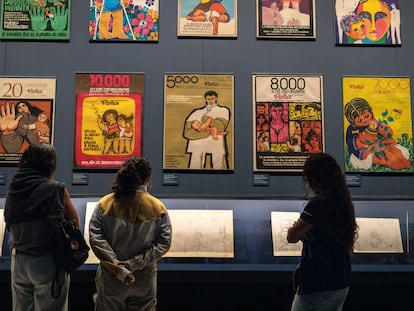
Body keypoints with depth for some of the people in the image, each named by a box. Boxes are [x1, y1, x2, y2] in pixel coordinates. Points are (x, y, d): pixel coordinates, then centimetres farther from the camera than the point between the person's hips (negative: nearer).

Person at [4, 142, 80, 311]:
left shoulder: (13, 187, -2)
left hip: (18, 261, 5)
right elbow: (74, 223, -1)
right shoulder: (56, 189, -14)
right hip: (48, 261, -5)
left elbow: (10, 225, 3)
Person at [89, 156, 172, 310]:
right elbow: (164, 243, -11)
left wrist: (118, 268, -16)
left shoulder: (104, 204, -5)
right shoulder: (158, 207, -6)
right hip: (144, 280, 0)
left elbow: (96, 239, -13)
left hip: (111, 279, 0)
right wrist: (133, 264, -14)